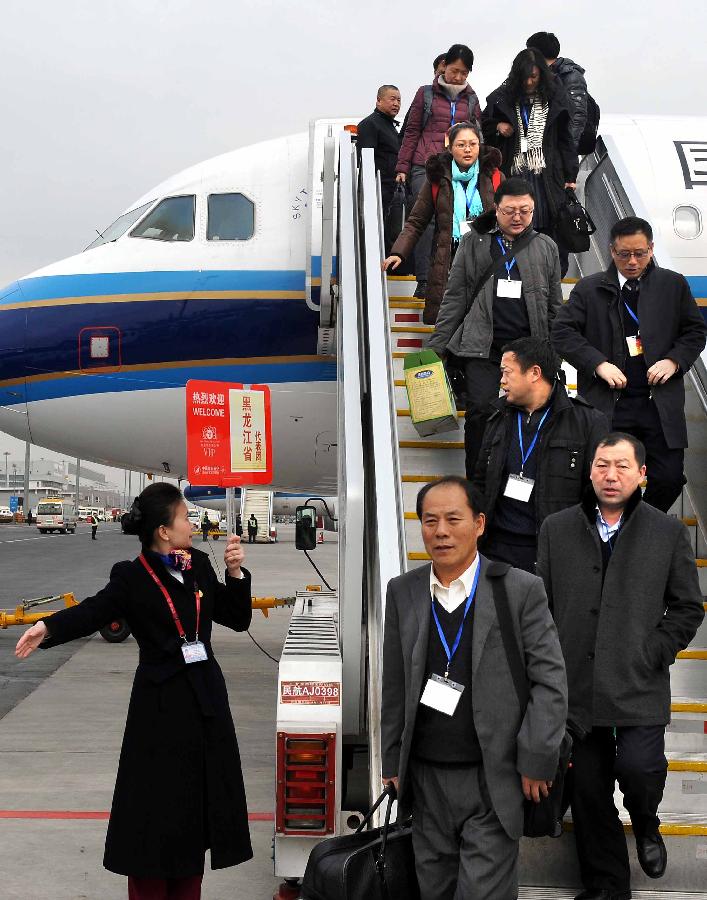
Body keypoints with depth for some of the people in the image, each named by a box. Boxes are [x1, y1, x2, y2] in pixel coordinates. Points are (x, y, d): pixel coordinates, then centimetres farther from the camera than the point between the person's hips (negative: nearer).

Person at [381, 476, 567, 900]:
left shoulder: (522, 590, -7)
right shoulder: (403, 592, 4)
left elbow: (550, 681, -6)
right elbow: (395, 686, 8)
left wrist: (535, 761, -9)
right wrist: (393, 761, 8)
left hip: (493, 782, -3)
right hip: (426, 780, 4)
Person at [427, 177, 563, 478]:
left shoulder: (546, 247, 10)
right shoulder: (473, 242, 6)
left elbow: (554, 305, 12)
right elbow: (455, 297, 6)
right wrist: (436, 345, 1)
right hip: (483, 346, -1)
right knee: (480, 411, -6)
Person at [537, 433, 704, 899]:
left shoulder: (669, 533, 3)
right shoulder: (556, 529, 6)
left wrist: (654, 653, -5)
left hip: (640, 686, -2)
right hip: (578, 684, 2)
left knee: (639, 768, -16)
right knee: (588, 789, 7)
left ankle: (646, 825, 22)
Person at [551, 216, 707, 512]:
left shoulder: (674, 285, 10)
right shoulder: (589, 289, 4)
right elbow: (562, 331, -1)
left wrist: (674, 360, -4)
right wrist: (598, 364, -13)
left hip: (661, 403, 1)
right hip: (608, 404, -1)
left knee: (669, 478, -1)